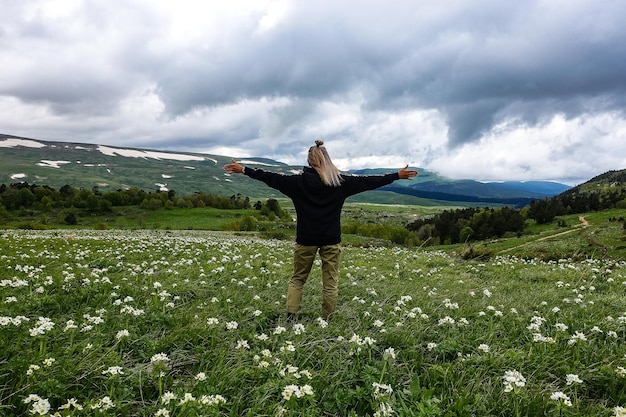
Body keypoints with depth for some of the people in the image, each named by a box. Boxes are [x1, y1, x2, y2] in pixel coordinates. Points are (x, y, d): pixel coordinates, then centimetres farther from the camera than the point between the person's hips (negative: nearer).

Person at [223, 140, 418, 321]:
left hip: (306, 239, 0)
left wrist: (244, 170, 8)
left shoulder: (299, 181, -5)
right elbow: (367, 181, 3)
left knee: (297, 279, 13)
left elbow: (272, 178, -1)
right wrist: (397, 176, 12)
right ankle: (327, 321, 11)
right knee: (330, 283, 7)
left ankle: (290, 317, 4)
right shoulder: (340, 182, -1)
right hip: (331, 240, 0)